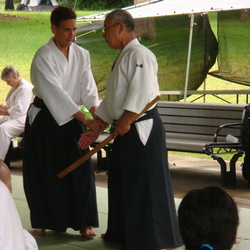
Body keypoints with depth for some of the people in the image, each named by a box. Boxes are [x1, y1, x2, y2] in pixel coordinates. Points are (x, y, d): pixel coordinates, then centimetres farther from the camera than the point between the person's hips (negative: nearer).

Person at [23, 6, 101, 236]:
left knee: (80, 169, -1)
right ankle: (42, 222, 16)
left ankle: (83, 221, 7)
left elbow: (88, 87, -5)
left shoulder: (82, 55, 0)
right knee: (46, 172, 1)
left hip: (72, 119, 4)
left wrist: (96, 113, -24)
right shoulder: (43, 57, -17)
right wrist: (85, 120, -31)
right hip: (45, 120, -4)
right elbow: (55, 93, -26)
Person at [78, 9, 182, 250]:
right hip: (125, 130, 11)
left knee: (146, 184, -6)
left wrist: (125, 121, -20)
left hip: (142, 128, -11)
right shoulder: (122, 57, 18)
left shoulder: (140, 54, -15)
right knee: (122, 182, 17)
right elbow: (111, 99, 21)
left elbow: (141, 91, -26)